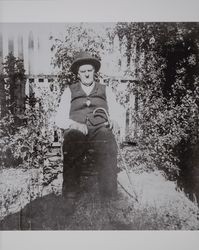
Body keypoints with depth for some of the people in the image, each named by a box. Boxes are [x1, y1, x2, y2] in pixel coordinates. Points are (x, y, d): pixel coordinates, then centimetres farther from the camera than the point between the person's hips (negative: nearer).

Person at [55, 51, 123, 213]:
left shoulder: (106, 90, 25)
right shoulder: (69, 91, 22)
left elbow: (116, 113, 16)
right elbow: (60, 119, 12)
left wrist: (114, 120, -9)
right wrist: (75, 124, -10)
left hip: (100, 129, 1)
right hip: (76, 131, 0)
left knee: (109, 149, -37)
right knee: (72, 150, -38)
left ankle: (109, 199, -39)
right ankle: (69, 200, -37)